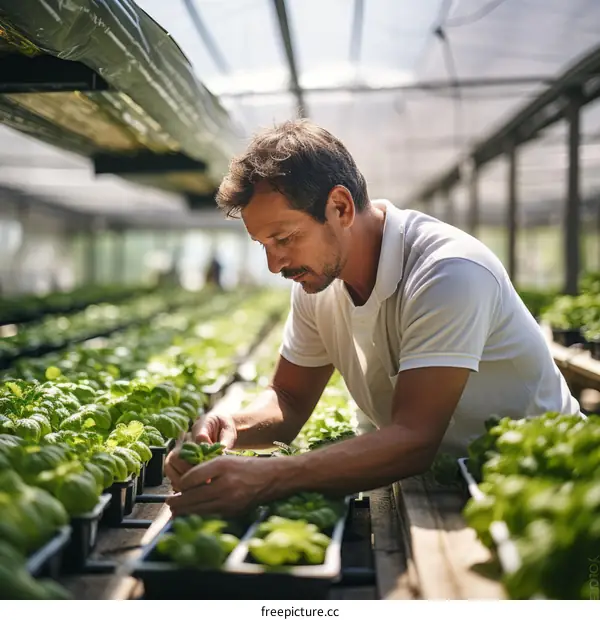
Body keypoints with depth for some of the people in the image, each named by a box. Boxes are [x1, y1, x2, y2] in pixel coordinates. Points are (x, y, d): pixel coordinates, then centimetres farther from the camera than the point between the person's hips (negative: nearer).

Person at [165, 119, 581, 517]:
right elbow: (289, 401, 5)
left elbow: (413, 440, -33)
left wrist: (265, 479, -43)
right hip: (434, 482, 6)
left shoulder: (450, 272, -26)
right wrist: (234, 426, -17)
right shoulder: (316, 278, -2)